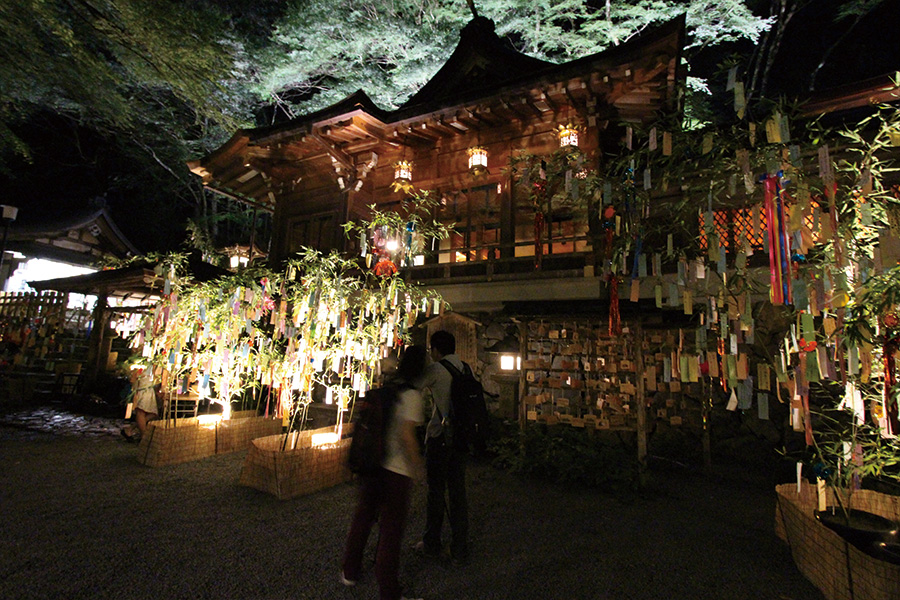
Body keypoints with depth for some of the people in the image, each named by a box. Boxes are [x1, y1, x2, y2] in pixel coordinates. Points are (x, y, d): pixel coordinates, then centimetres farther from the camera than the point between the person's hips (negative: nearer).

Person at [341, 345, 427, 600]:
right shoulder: (412, 394, -16)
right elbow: (407, 435, -20)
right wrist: (418, 465, -9)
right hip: (396, 470, -7)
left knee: (363, 516, 22)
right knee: (391, 528, 6)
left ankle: (349, 571, 41)